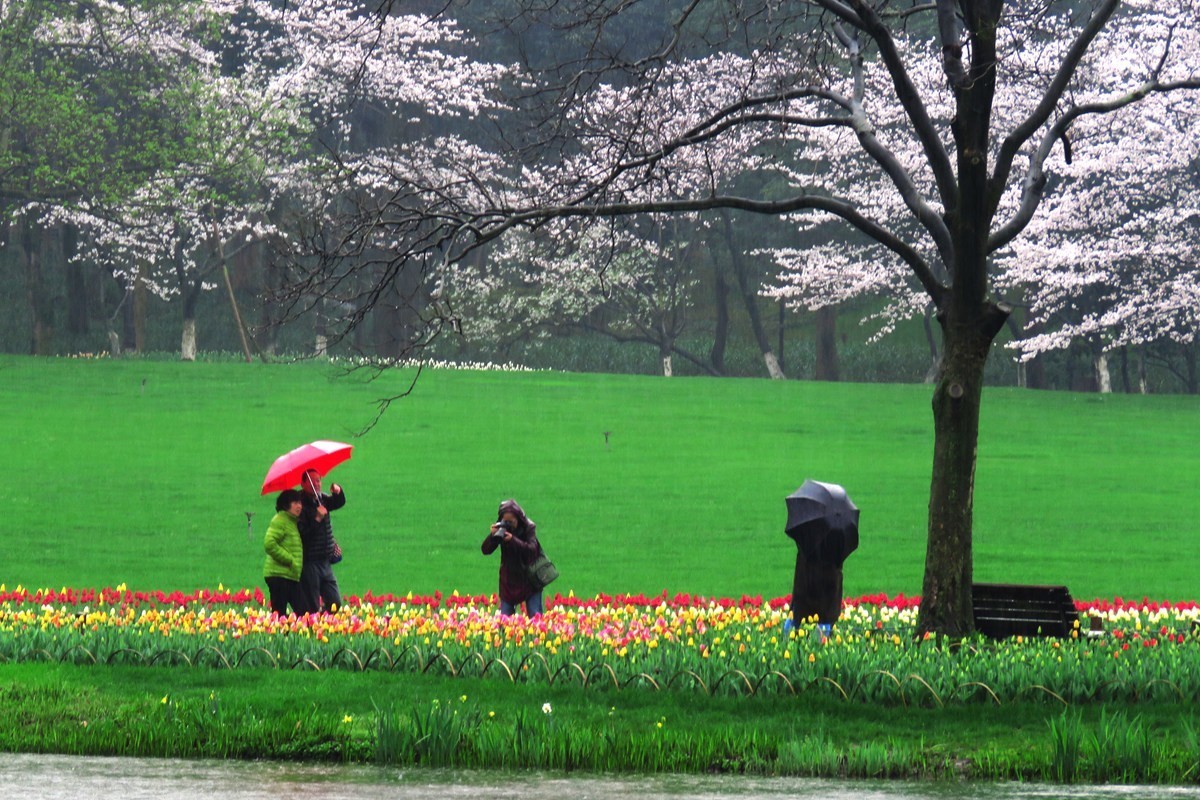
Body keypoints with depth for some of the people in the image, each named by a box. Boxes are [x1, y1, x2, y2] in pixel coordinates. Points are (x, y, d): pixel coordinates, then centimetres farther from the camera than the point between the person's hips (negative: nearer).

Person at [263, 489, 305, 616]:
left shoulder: (293, 521, 19)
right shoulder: (280, 520, -9)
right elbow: (269, 544, -21)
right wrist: (289, 560, -18)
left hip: (293, 576, 9)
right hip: (279, 574, -9)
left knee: (301, 612, 3)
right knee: (279, 613, -8)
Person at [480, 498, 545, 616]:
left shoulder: (529, 528, -13)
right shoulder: (500, 529, -7)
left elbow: (532, 549, -26)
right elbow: (485, 550, -8)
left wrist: (513, 539, -38)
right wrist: (492, 536, -28)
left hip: (529, 577, -3)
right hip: (509, 579, 3)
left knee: (534, 615, -5)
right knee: (504, 615, -1)